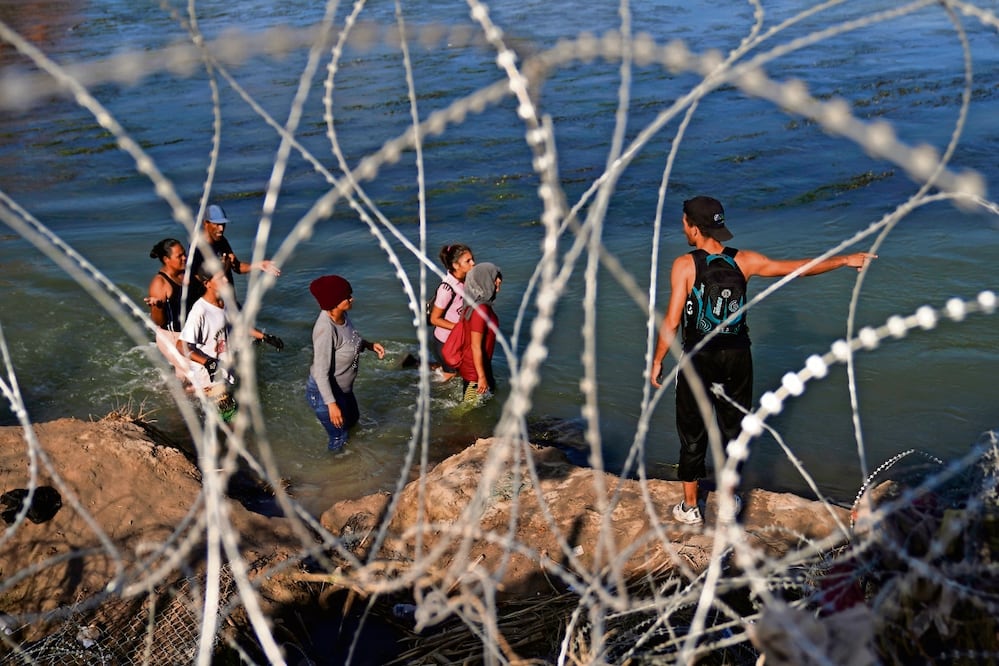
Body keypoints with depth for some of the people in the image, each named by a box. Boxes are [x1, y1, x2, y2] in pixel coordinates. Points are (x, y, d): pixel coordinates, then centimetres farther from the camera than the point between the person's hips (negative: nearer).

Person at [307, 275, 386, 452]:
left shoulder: (341, 315, -11)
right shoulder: (326, 329, -36)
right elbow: (321, 372, -31)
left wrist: (370, 345, -5)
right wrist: (331, 404, -28)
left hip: (343, 388, 9)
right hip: (325, 392, -9)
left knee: (352, 420, 32)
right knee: (339, 438, 13)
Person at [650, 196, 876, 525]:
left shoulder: (685, 265, -16)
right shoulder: (743, 261, -5)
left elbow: (671, 321, -17)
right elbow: (796, 267, 1)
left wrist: (657, 361, -4)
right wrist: (845, 259, 12)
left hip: (698, 361, -3)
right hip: (737, 359, 3)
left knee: (692, 433, 11)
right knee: (733, 429, 17)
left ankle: (690, 507, 22)